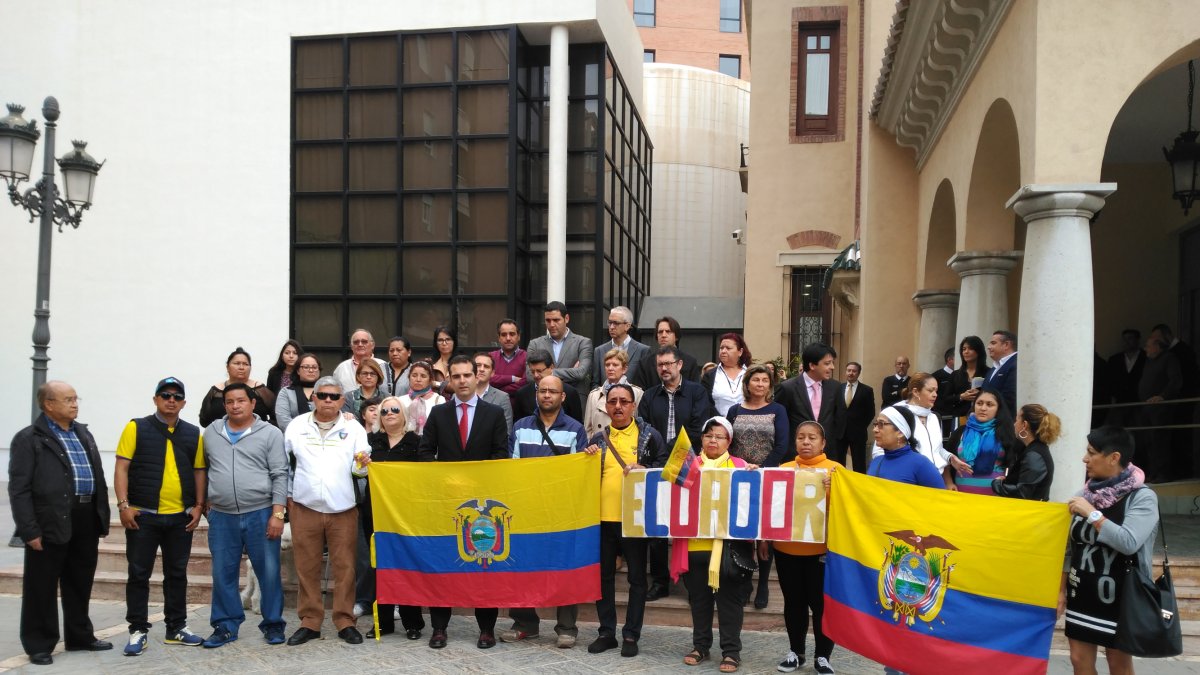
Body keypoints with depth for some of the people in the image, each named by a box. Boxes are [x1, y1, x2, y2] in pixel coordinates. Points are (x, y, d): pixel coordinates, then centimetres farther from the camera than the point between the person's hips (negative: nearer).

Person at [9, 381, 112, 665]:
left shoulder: (84, 434, 16)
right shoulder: (28, 438, -4)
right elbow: (19, 489, -10)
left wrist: (102, 517, 11)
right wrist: (29, 530, -15)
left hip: (86, 521, 6)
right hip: (51, 523, -6)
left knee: (80, 584, 15)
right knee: (42, 587, 4)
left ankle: (80, 637, 27)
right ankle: (39, 644, 16)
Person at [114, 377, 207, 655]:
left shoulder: (193, 434, 7)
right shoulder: (136, 428, -1)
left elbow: (199, 472, 10)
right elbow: (122, 468, -5)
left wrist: (198, 506, 1)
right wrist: (123, 505, -13)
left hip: (181, 517, 3)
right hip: (142, 515, -3)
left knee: (177, 574, 11)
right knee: (139, 574, 4)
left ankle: (176, 627, 21)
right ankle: (138, 630, 14)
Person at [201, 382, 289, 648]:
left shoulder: (270, 434, -2)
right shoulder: (211, 432, 9)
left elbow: (280, 476, -5)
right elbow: (203, 468, 17)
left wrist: (277, 514, -11)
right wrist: (205, 502, 14)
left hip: (261, 515, -3)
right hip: (221, 517, 3)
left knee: (269, 572, 2)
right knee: (223, 574, 9)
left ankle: (273, 624, 16)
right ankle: (226, 626, 23)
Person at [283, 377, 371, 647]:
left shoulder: (353, 428, 2)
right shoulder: (297, 425, 4)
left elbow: (358, 468, -3)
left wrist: (362, 463, -24)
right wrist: (287, 493, 4)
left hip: (343, 509, -1)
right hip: (304, 507, 1)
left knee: (344, 568, 3)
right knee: (307, 568, 7)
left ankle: (345, 622, 13)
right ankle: (310, 622, 19)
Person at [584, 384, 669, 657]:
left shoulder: (649, 435, 0)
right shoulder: (598, 439, 9)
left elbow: (666, 466, 0)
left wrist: (644, 469, -15)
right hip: (602, 516, 3)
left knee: (637, 578, 4)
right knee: (604, 576, 10)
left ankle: (631, 635, 15)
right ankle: (607, 632, 21)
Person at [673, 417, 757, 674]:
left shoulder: (739, 466, 5)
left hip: (727, 544, -2)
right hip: (693, 544, 3)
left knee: (728, 599, 3)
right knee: (698, 599, 13)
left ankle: (731, 651, 13)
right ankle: (700, 646, 26)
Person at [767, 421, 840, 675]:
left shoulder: (835, 469, -2)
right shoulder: (783, 469, 7)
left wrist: (829, 487, -26)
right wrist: (764, 537, 3)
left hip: (821, 548, -3)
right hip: (786, 548, 3)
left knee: (821, 603, 4)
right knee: (793, 602, 13)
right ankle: (795, 652, 27)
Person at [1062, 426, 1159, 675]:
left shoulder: (1142, 497, -12)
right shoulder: (1084, 495, 2)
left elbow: (1128, 542, -26)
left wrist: (1092, 514, -23)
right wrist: (1061, 589, 8)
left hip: (1119, 597, -4)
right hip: (1082, 594, 5)